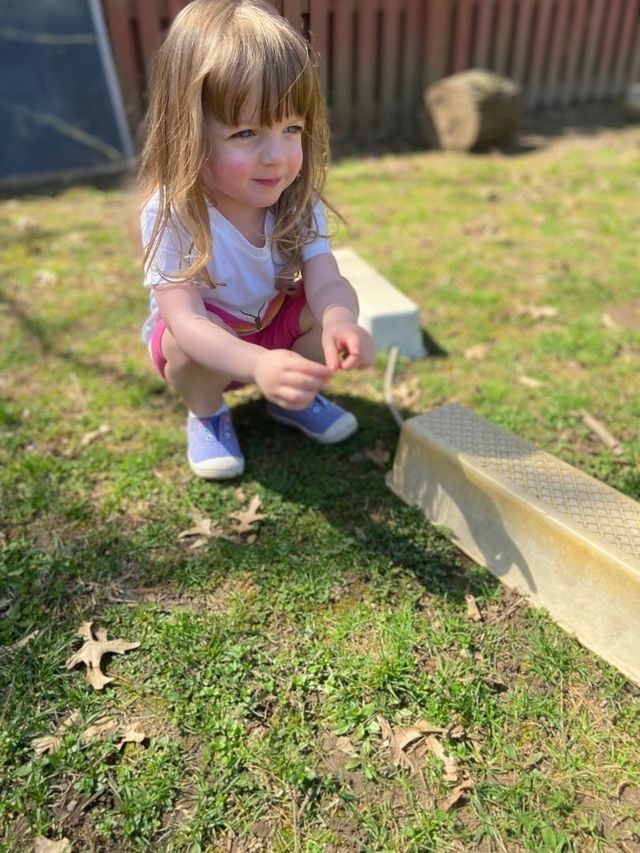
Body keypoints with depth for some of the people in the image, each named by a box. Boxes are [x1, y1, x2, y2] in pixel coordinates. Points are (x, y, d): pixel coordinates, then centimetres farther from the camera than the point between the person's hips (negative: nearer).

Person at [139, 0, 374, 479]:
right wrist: (258, 365, -59)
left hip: (274, 324, 4)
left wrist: (339, 322, -55)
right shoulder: (171, 215, -31)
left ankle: (292, 398, 6)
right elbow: (185, 319, -40)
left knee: (332, 308, -21)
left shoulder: (299, 201, -18)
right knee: (186, 343, -36)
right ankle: (207, 415, -1)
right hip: (202, 341, -3)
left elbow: (326, 282, -30)